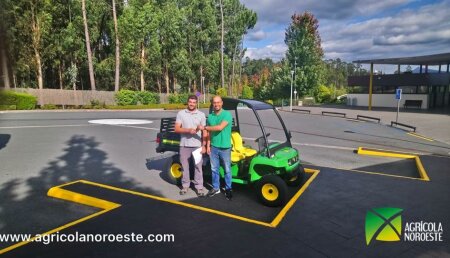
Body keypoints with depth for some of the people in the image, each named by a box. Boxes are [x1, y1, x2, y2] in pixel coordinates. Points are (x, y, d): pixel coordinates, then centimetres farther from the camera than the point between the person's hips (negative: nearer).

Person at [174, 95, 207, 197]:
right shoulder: (181, 113, 1)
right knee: (185, 166, 11)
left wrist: (204, 145, -3)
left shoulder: (201, 114, 2)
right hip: (184, 145, 1)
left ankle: (199, 187, 14)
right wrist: (188, 130, -19)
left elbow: (204, 131, 3)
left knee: (198, 167, 4)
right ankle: (185, 185, 25)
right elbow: (176, 129, -3)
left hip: (197, 145, -1)